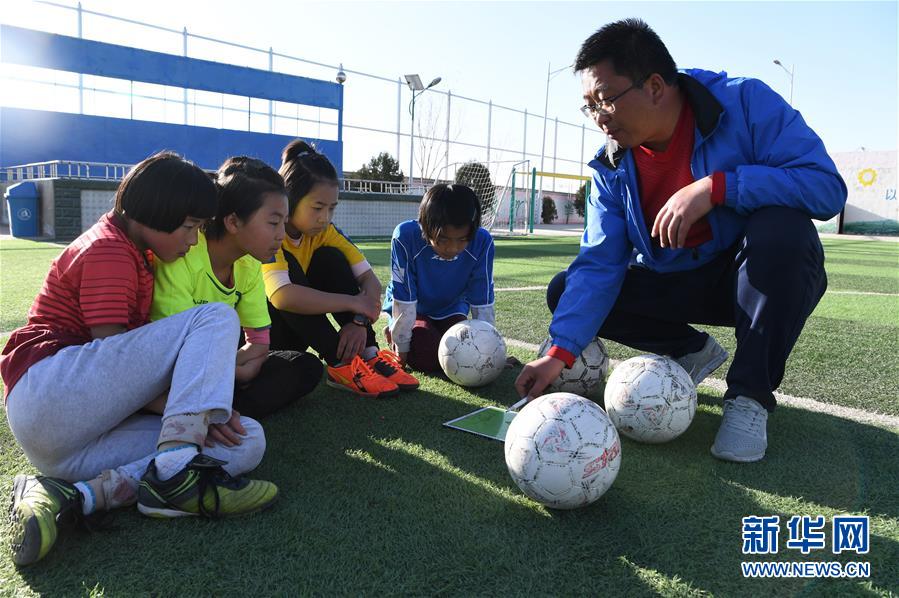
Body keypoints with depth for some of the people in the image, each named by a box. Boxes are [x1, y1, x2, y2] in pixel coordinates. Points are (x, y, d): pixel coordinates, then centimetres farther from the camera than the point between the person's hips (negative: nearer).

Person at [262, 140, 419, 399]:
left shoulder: (324, 231, -6)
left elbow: (370, 279, -11)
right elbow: (283, 296, -42)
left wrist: (360, 321, -30)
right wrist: (353, 302, -34)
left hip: (294, 335, 6)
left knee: (331, 259, -14)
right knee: (287, 268, -31)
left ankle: (367, 354, -19)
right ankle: (341, 365, -28)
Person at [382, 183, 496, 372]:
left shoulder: (482, 242, -28)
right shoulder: (405, 237, -34)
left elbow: (482, 303, -18)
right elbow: (403, 299, -26)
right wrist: (402, 350, -20)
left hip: (451, 310, 3)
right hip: (411, 311, -3)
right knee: (427, 355, -26)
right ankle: (395, 333, 8)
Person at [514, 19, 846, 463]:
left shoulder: (745, 103, -19)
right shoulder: (612, 167, -8)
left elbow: (827, 186, -27)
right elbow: (599, 264, -16)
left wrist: (713, 187, -37)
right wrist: (561, 352, -28)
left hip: (761, 276, -3)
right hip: (678, 283, 4)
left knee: (781, 226, -37)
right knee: (565, 291, -11)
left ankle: (750, 393, -19)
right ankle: (692, 352, 9)